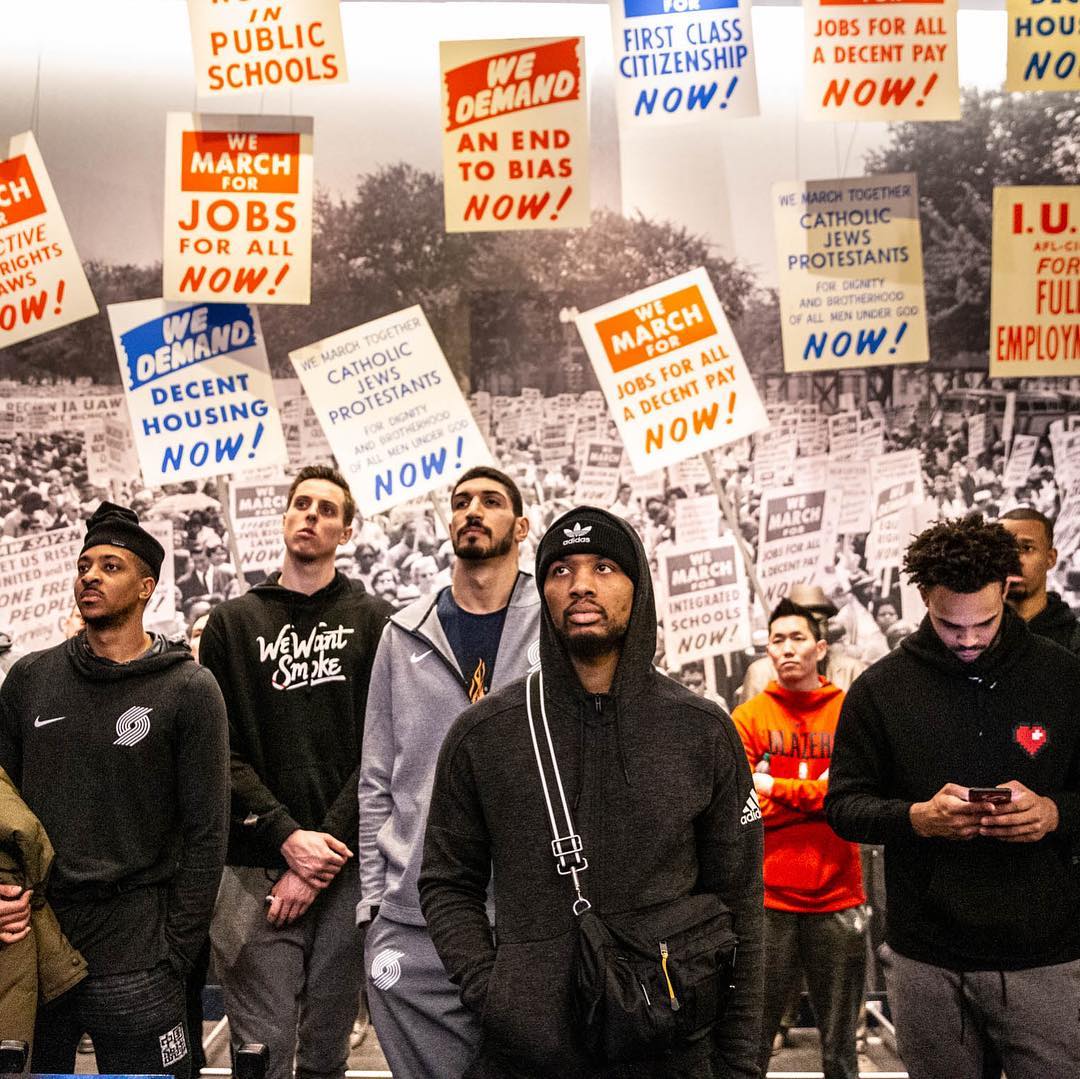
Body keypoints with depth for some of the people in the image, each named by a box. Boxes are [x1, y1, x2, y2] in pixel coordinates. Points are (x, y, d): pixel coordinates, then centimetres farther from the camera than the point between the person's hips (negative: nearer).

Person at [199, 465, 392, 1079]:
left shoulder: (374, 622, 7)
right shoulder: (233, 624, 11)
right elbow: (222, 750, 2)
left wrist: (328, 847, -10)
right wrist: (287, 836, -10)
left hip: (349, 866, 0)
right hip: (259, 867, 0)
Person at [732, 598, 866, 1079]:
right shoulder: (747, 719, 2)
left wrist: (776, 786, -9)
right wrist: (816, 793, -10)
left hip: (838, 899, 1)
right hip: (768, 899, -1)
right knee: (752, 1040, 5)